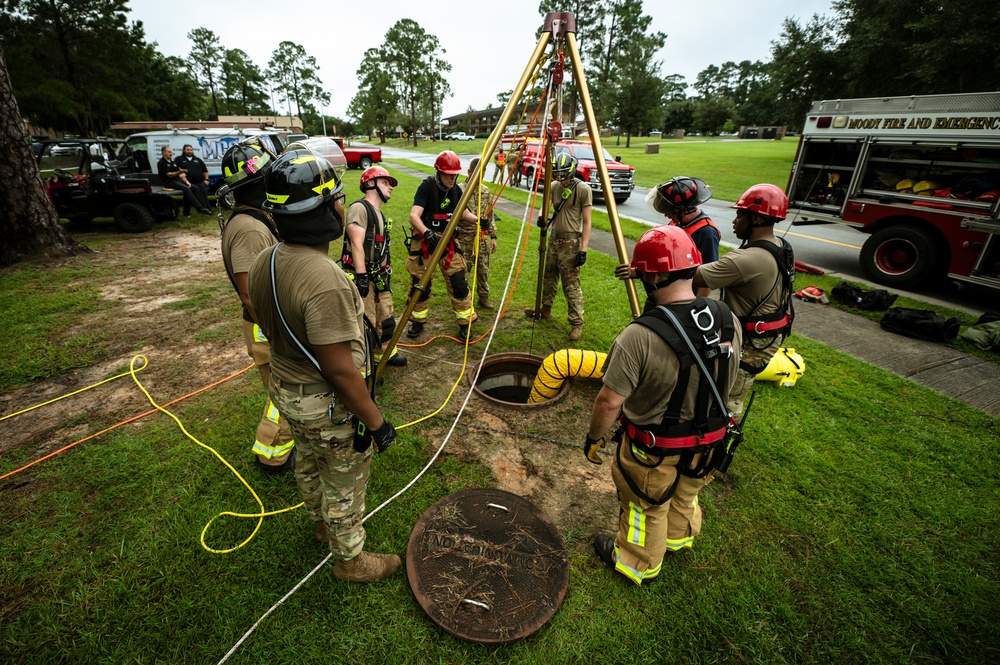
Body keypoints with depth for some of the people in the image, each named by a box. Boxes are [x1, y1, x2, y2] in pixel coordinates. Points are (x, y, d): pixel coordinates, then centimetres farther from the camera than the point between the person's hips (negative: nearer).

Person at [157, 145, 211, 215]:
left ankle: (204, 207, -20)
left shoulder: (173, 162, 22)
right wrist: (179, 172, -33)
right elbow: (169, 175, -16)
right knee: (186, 189, -32)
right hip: (168, 182, -8)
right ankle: (200, 208, -40)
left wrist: (186, 181, -2)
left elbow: (180, 175, 16)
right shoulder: (161, 163, -4)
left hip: (178, 180, 8)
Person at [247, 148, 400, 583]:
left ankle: (322, 522, 58)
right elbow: (340, 371, -30)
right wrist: (375, 421, -18)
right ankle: (350, 560, 39)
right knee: (345, 484, 15)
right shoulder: (325, 280, -34)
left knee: (309, 464, 30)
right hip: (329, 405, -8)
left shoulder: (262, 264, -5)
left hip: (285, 390, 9)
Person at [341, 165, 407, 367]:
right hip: (362, 277, -10)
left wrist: (385, 272, 22)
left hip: (379, 276, 10)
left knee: (386, 319, 17)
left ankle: (385, 352, 34)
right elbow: (356, 244, -19)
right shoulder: (359, 208, -11)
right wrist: (361, 276, -23)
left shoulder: (380, 213, 18)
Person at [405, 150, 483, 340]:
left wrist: (478, 220, -14)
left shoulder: (456, 189, -1)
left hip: (447, 241, 4)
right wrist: (427, 232, -47)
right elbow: (414, 216, -28)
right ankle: (417, 321, 26)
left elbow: (464, 212, 8)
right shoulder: (427, 186, -17)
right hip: (424, 241, -4)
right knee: (420, 284, 5)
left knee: (459, 282, -1)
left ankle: (465, 322, 14)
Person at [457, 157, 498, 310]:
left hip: (482, 237, 5)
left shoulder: (485, 191, 8)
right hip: (464, 237, -4)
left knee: (483, 269, 10)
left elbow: (490, 215, 12)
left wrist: (493, 236, 9)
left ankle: (484, 297, 24)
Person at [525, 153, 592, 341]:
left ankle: (577, 323, 2)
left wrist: (583, 249, -19)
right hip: (554, 238, 7)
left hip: (571, 242, -7)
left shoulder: (583, 189, -13)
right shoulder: (554, 186, 5)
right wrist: (541, 216, -13)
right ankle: (545, 309, 36)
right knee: (548, 276, 18)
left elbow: (586, 222, -13)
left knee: (571, 284, -6)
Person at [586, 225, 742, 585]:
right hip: (708, 442, 6)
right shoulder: (728, 319, -12)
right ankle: (679, 539, 61)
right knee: (685, 495, 33)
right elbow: (726, 380, 4)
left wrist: (594, 438, -8)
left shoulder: (640, 336, -33)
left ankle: (636, 563, 46)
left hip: (653, 448, -6)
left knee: (646, 507, 20)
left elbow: (610, 401, -26)